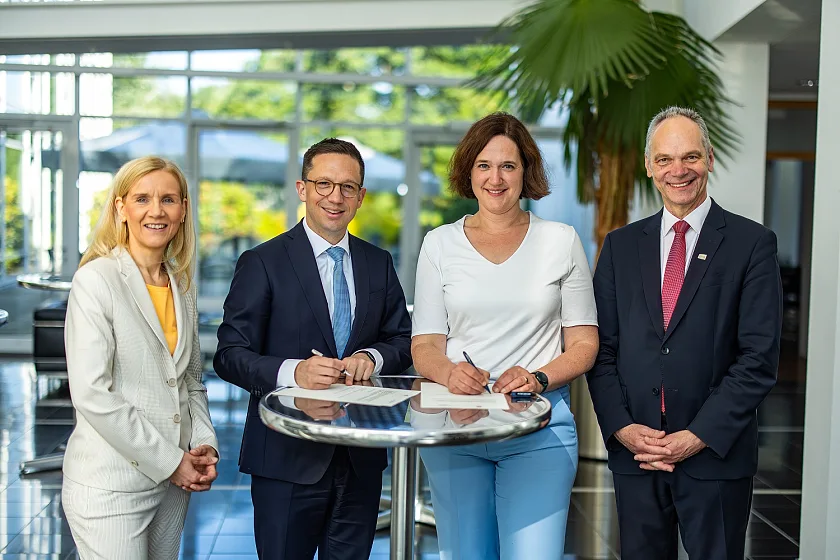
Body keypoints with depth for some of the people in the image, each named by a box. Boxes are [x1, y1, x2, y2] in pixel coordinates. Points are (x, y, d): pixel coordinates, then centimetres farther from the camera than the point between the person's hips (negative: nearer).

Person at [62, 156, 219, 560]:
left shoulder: (182, 284, 9)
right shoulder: (96, 279, -11)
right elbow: (91, 393, -18)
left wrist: (203, 444, 0)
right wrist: (169, 461, -15)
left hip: (175, 480, 6)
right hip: (111, 485, -6)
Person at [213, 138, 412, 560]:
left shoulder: (379, 264, 9)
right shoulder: (263, 263, -5)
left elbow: (402, 340, 13)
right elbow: (231, 356, -9)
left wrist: (373, 357, -10)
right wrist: (292, 371, -26)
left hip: (362, 458, 4)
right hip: (287, 460, -4)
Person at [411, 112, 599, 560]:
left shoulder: (561, 241, 5)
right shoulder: (440, 244, 7)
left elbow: (584, 344, 6)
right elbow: (424, 346, 5)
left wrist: (538, 379, -13)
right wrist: (451, 373, -18)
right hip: (455, 420, 1)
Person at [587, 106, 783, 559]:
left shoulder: (751, 243, -2)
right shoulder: (620, 245, 8)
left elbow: (759, 357, -7)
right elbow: (603, 348, 6)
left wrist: (699, 436, -13)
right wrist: (622, 428, -7)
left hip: (716, 454, -2)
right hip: (633, 452, 3)